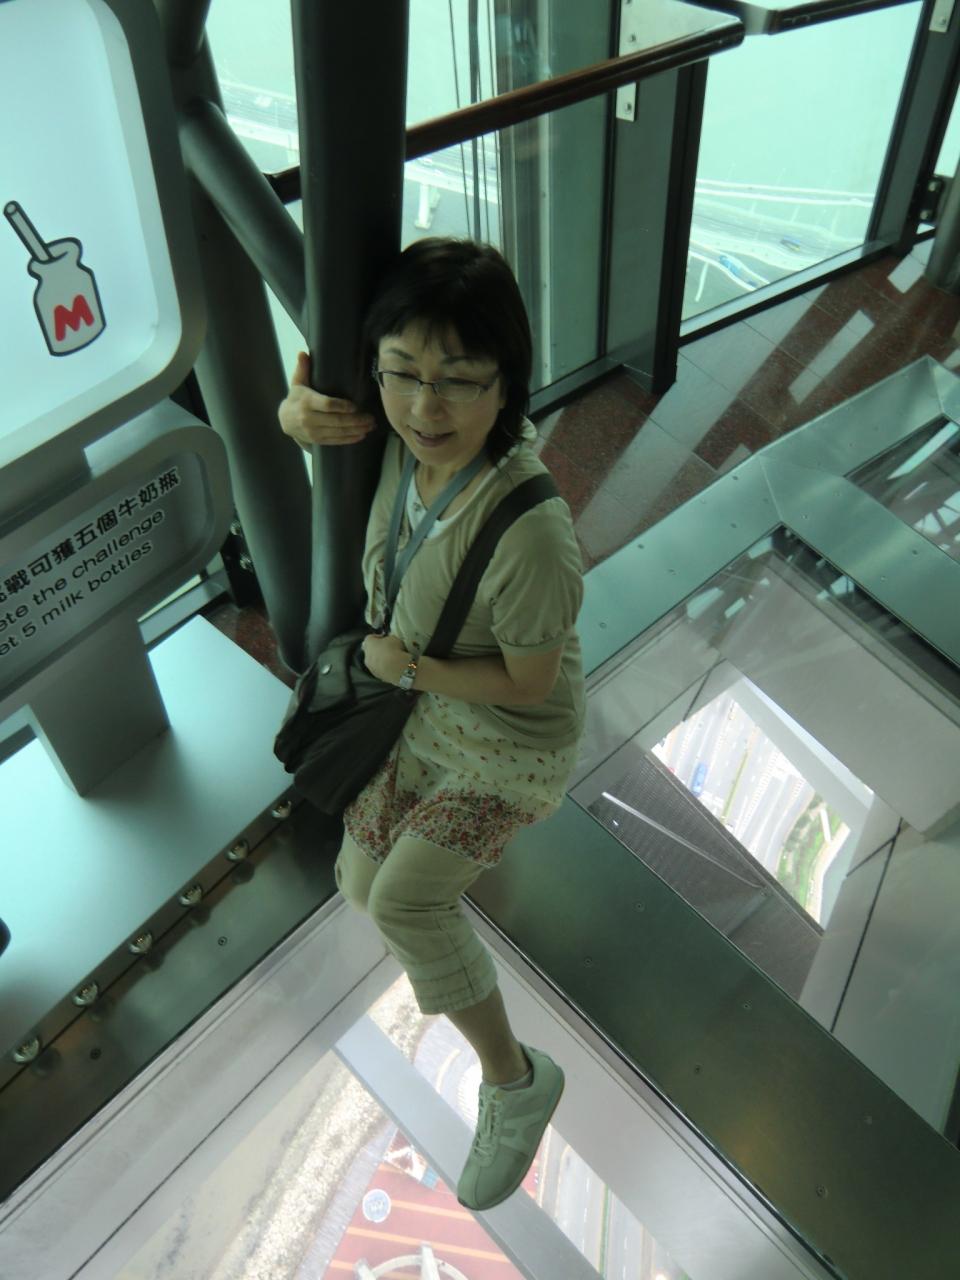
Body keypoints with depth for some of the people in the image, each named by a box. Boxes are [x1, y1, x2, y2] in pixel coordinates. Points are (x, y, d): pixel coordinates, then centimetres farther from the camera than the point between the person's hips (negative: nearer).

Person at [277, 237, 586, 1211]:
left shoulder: (529, 535, -39)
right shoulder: (406, 435, -21)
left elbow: (529, 681, -24)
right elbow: (312, 395, 0)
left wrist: (403, 663, -17)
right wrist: (299, 411, -24)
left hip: (515, 744, -6)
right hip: (427, 714, 6)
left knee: (405, 900, -19)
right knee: (360, 883, 15)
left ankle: (514, 1080, 6)